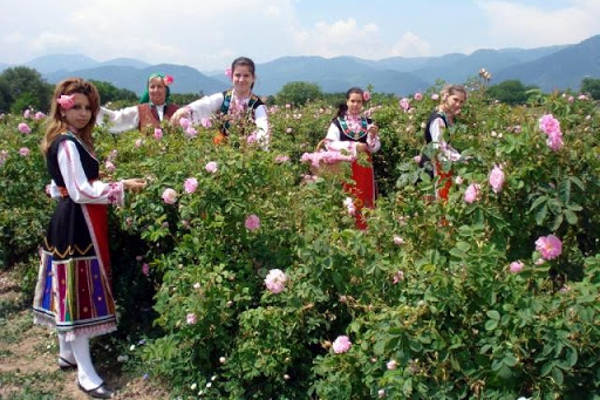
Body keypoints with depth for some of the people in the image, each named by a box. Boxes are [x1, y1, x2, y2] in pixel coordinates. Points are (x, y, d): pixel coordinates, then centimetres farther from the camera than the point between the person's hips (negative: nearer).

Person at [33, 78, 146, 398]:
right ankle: (85, 373, 0)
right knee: (79, 290, -7)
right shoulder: (68, 144, -17)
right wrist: (122, 186, -21)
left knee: (69, 289, 18)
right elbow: (81, 192, -23)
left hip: (70, 220, 11)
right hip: (78, 223, -11)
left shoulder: (70, 139, 14)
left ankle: (67, 352, 32)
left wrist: (108, 184, 19)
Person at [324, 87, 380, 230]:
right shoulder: (338, 122, 0)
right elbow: (330, 144, -11)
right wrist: (353, 146, -17)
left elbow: (374, 148, 3)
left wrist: (372, 136, -17)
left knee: (364, 202, 5)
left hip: (364, 169, 3)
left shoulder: (368, 123, 9)